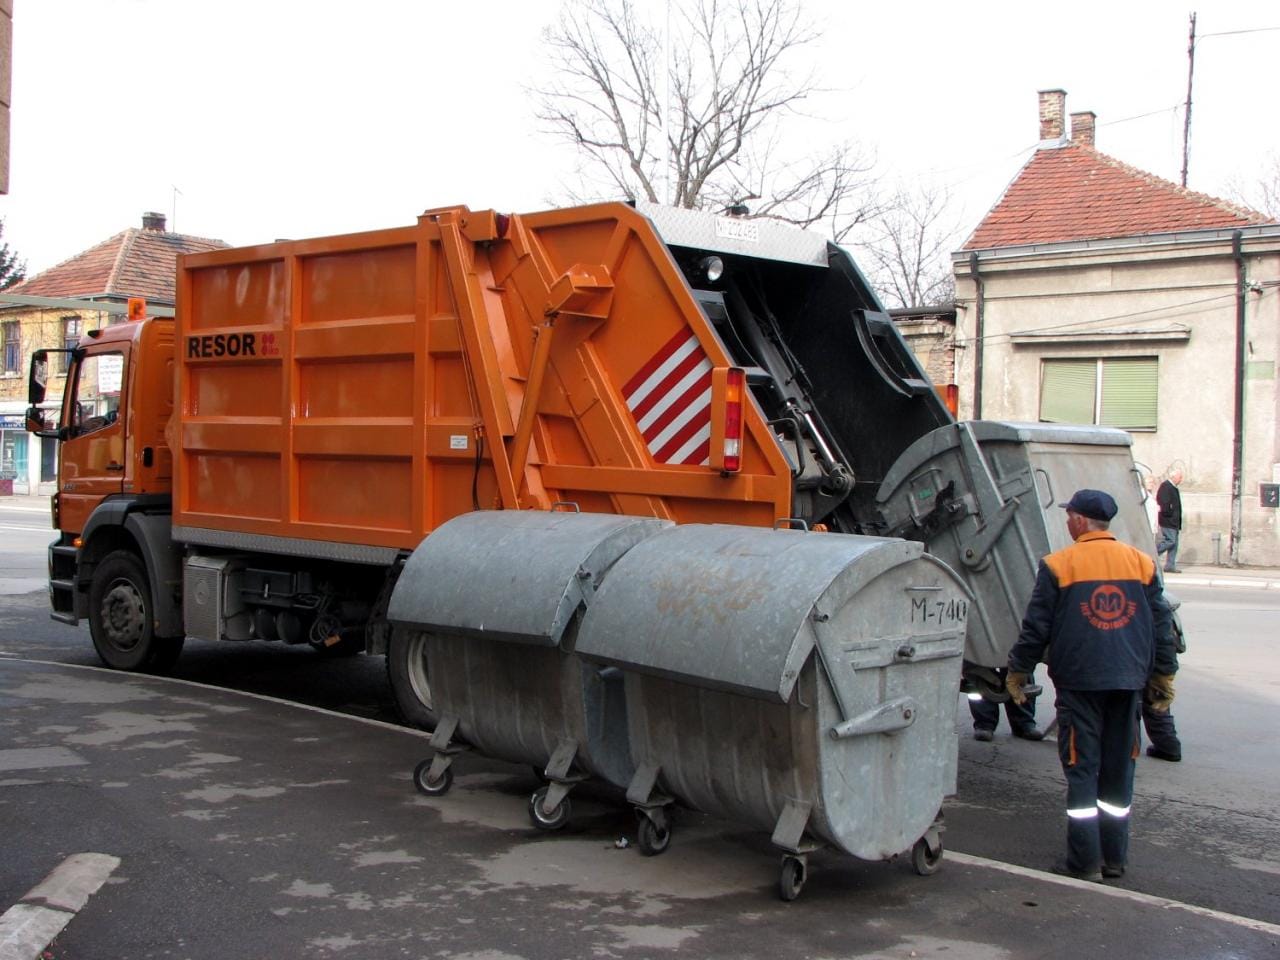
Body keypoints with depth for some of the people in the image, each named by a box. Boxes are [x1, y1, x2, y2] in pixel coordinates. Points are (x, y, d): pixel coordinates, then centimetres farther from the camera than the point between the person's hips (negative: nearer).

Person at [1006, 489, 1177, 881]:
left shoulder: (1057, 566, -6)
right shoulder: (1142, 563, 6)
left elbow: (1035, 627, -4)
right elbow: (1161, 626, 8)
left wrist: (1017, 671, 8)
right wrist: (1163, 676, 16)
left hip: (1079, 680, -4)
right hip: (1128, 681, 4)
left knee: (1082, 768, 1)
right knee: (1119, 769, 11)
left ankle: (1084, 861, 1)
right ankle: (1114, 858, 17)